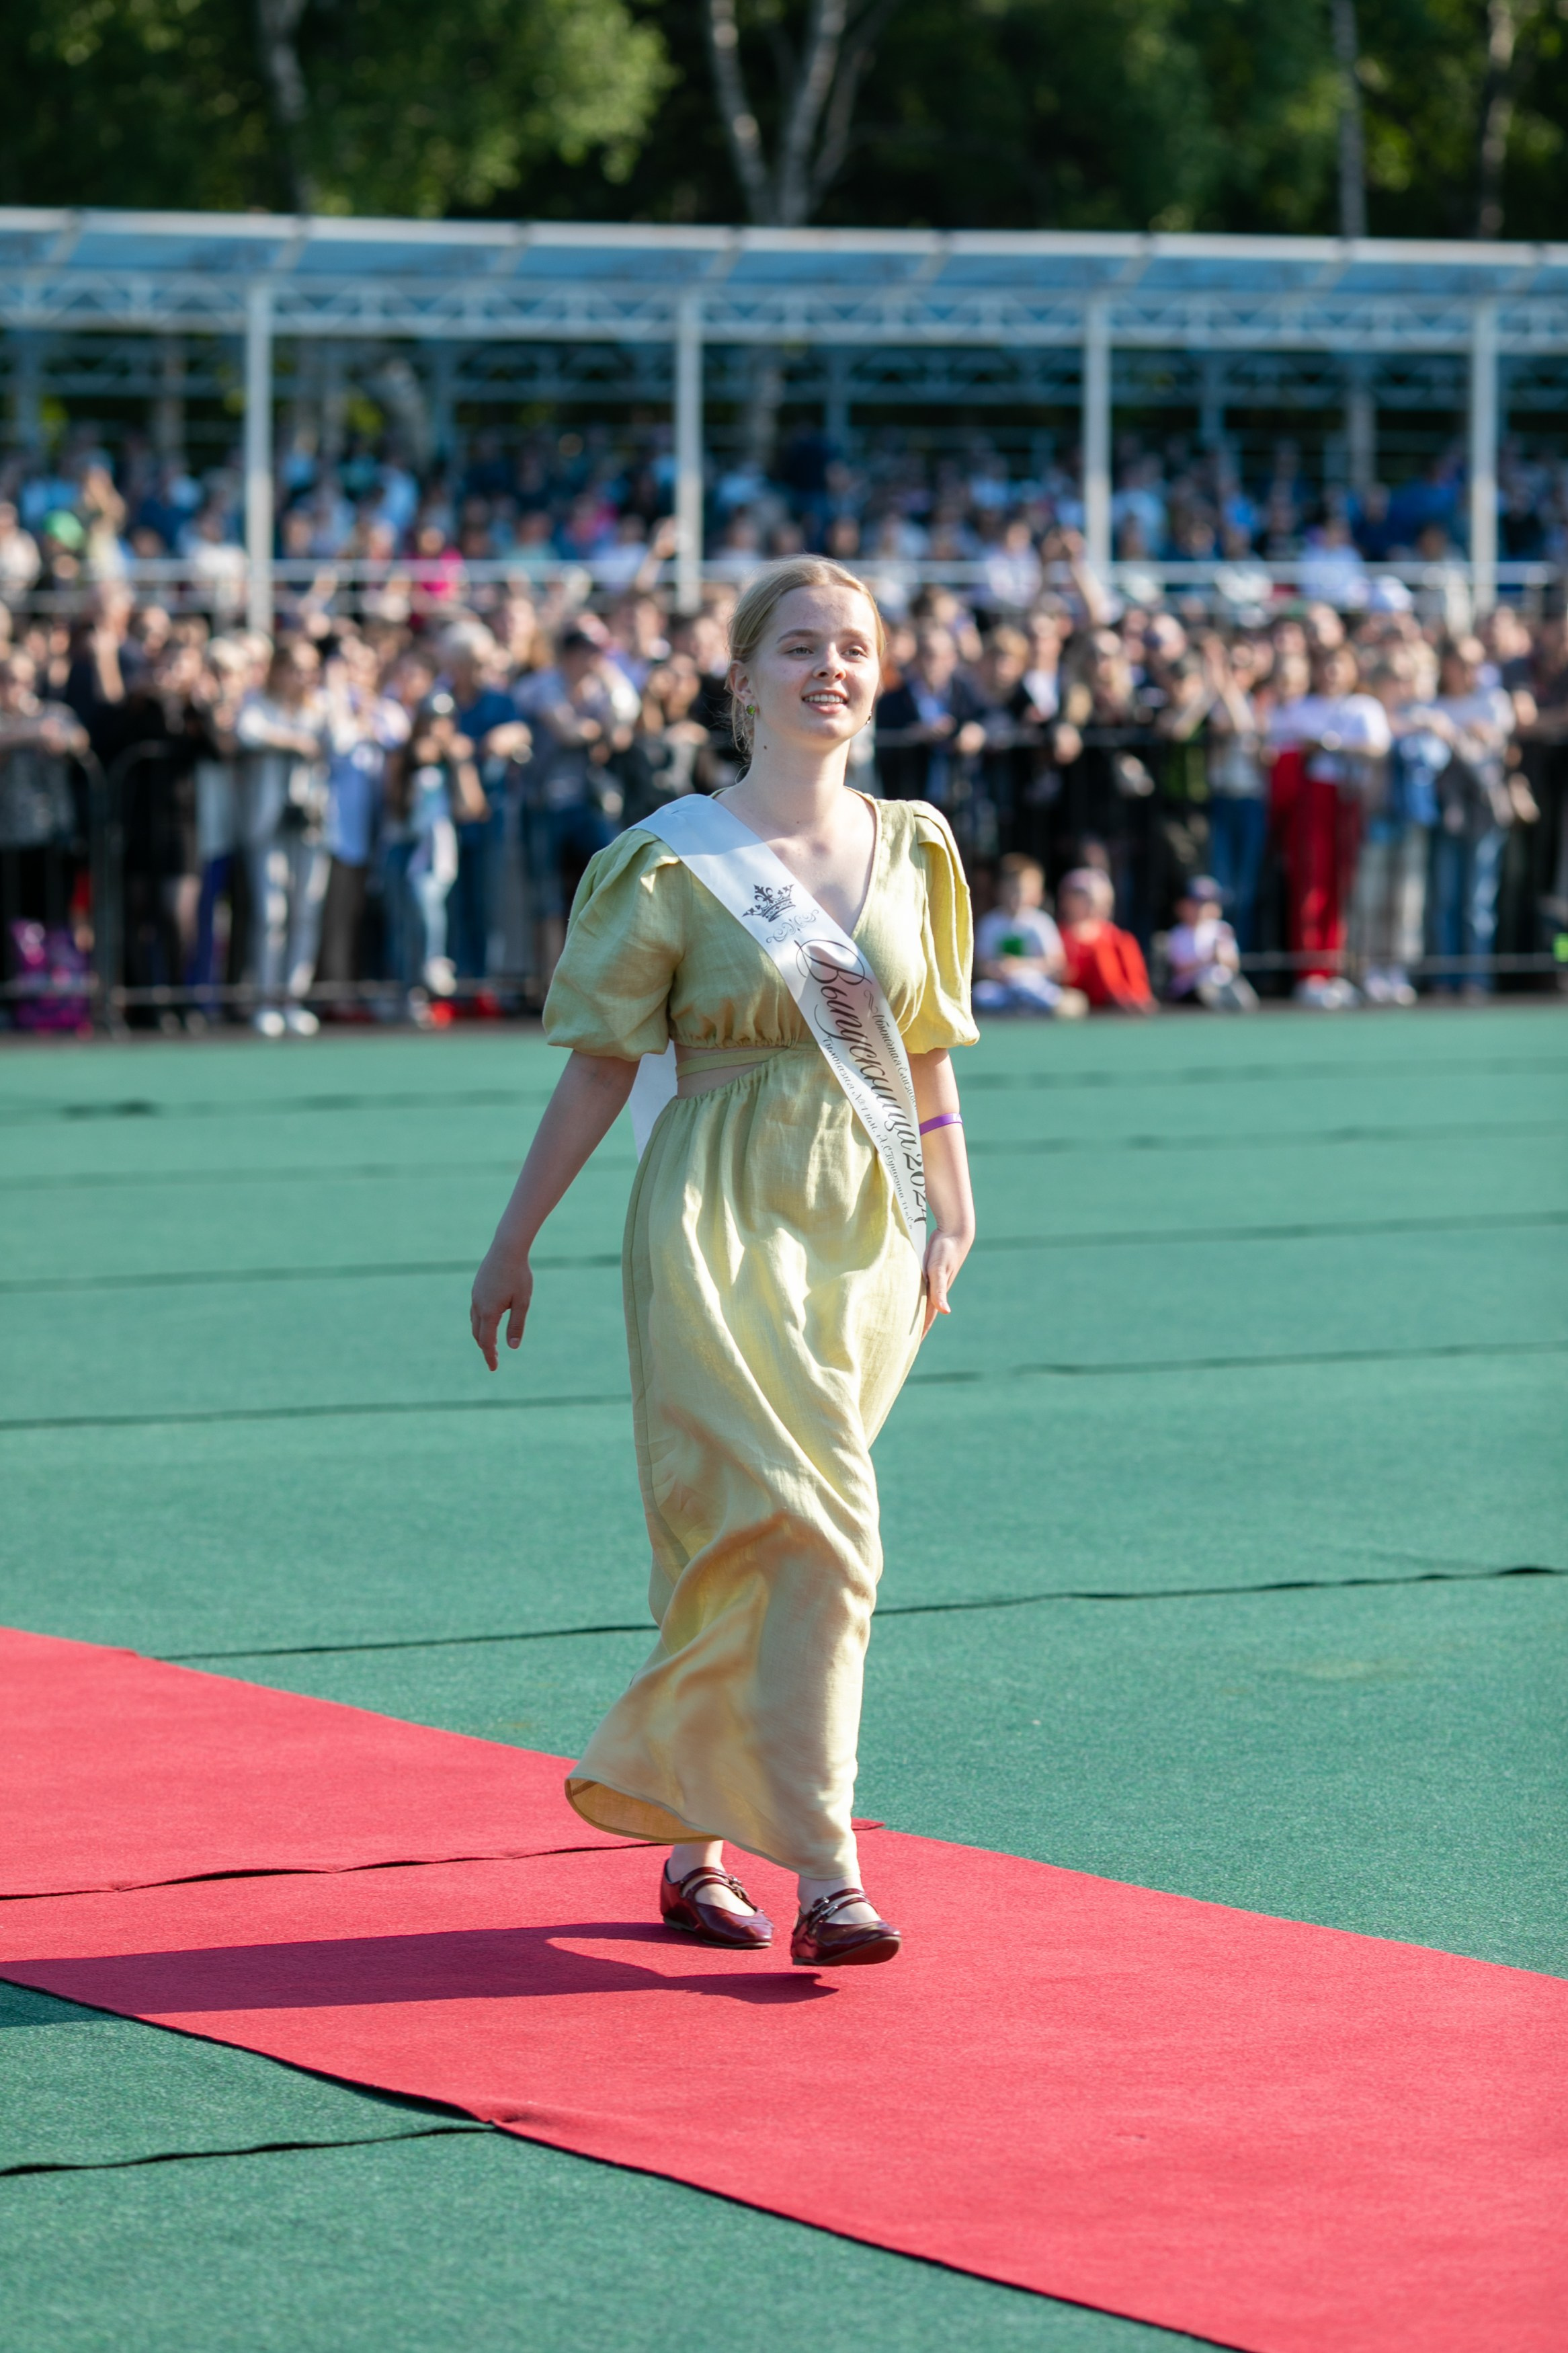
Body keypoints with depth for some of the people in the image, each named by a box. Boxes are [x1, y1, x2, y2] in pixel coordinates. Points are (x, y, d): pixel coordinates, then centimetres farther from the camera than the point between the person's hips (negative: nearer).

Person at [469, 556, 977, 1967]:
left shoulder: (912, 849, 8)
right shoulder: (674, 861, -5)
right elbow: (602, 1066, 0)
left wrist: (953, 1220, 14)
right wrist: (514, 1245, 2)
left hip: (863, 1229, 4)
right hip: (719, 1223, -4)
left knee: (745, 1541, 8)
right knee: (809, 1530, -15)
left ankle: (689, 1836, 21)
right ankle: (827, 1876, -14)